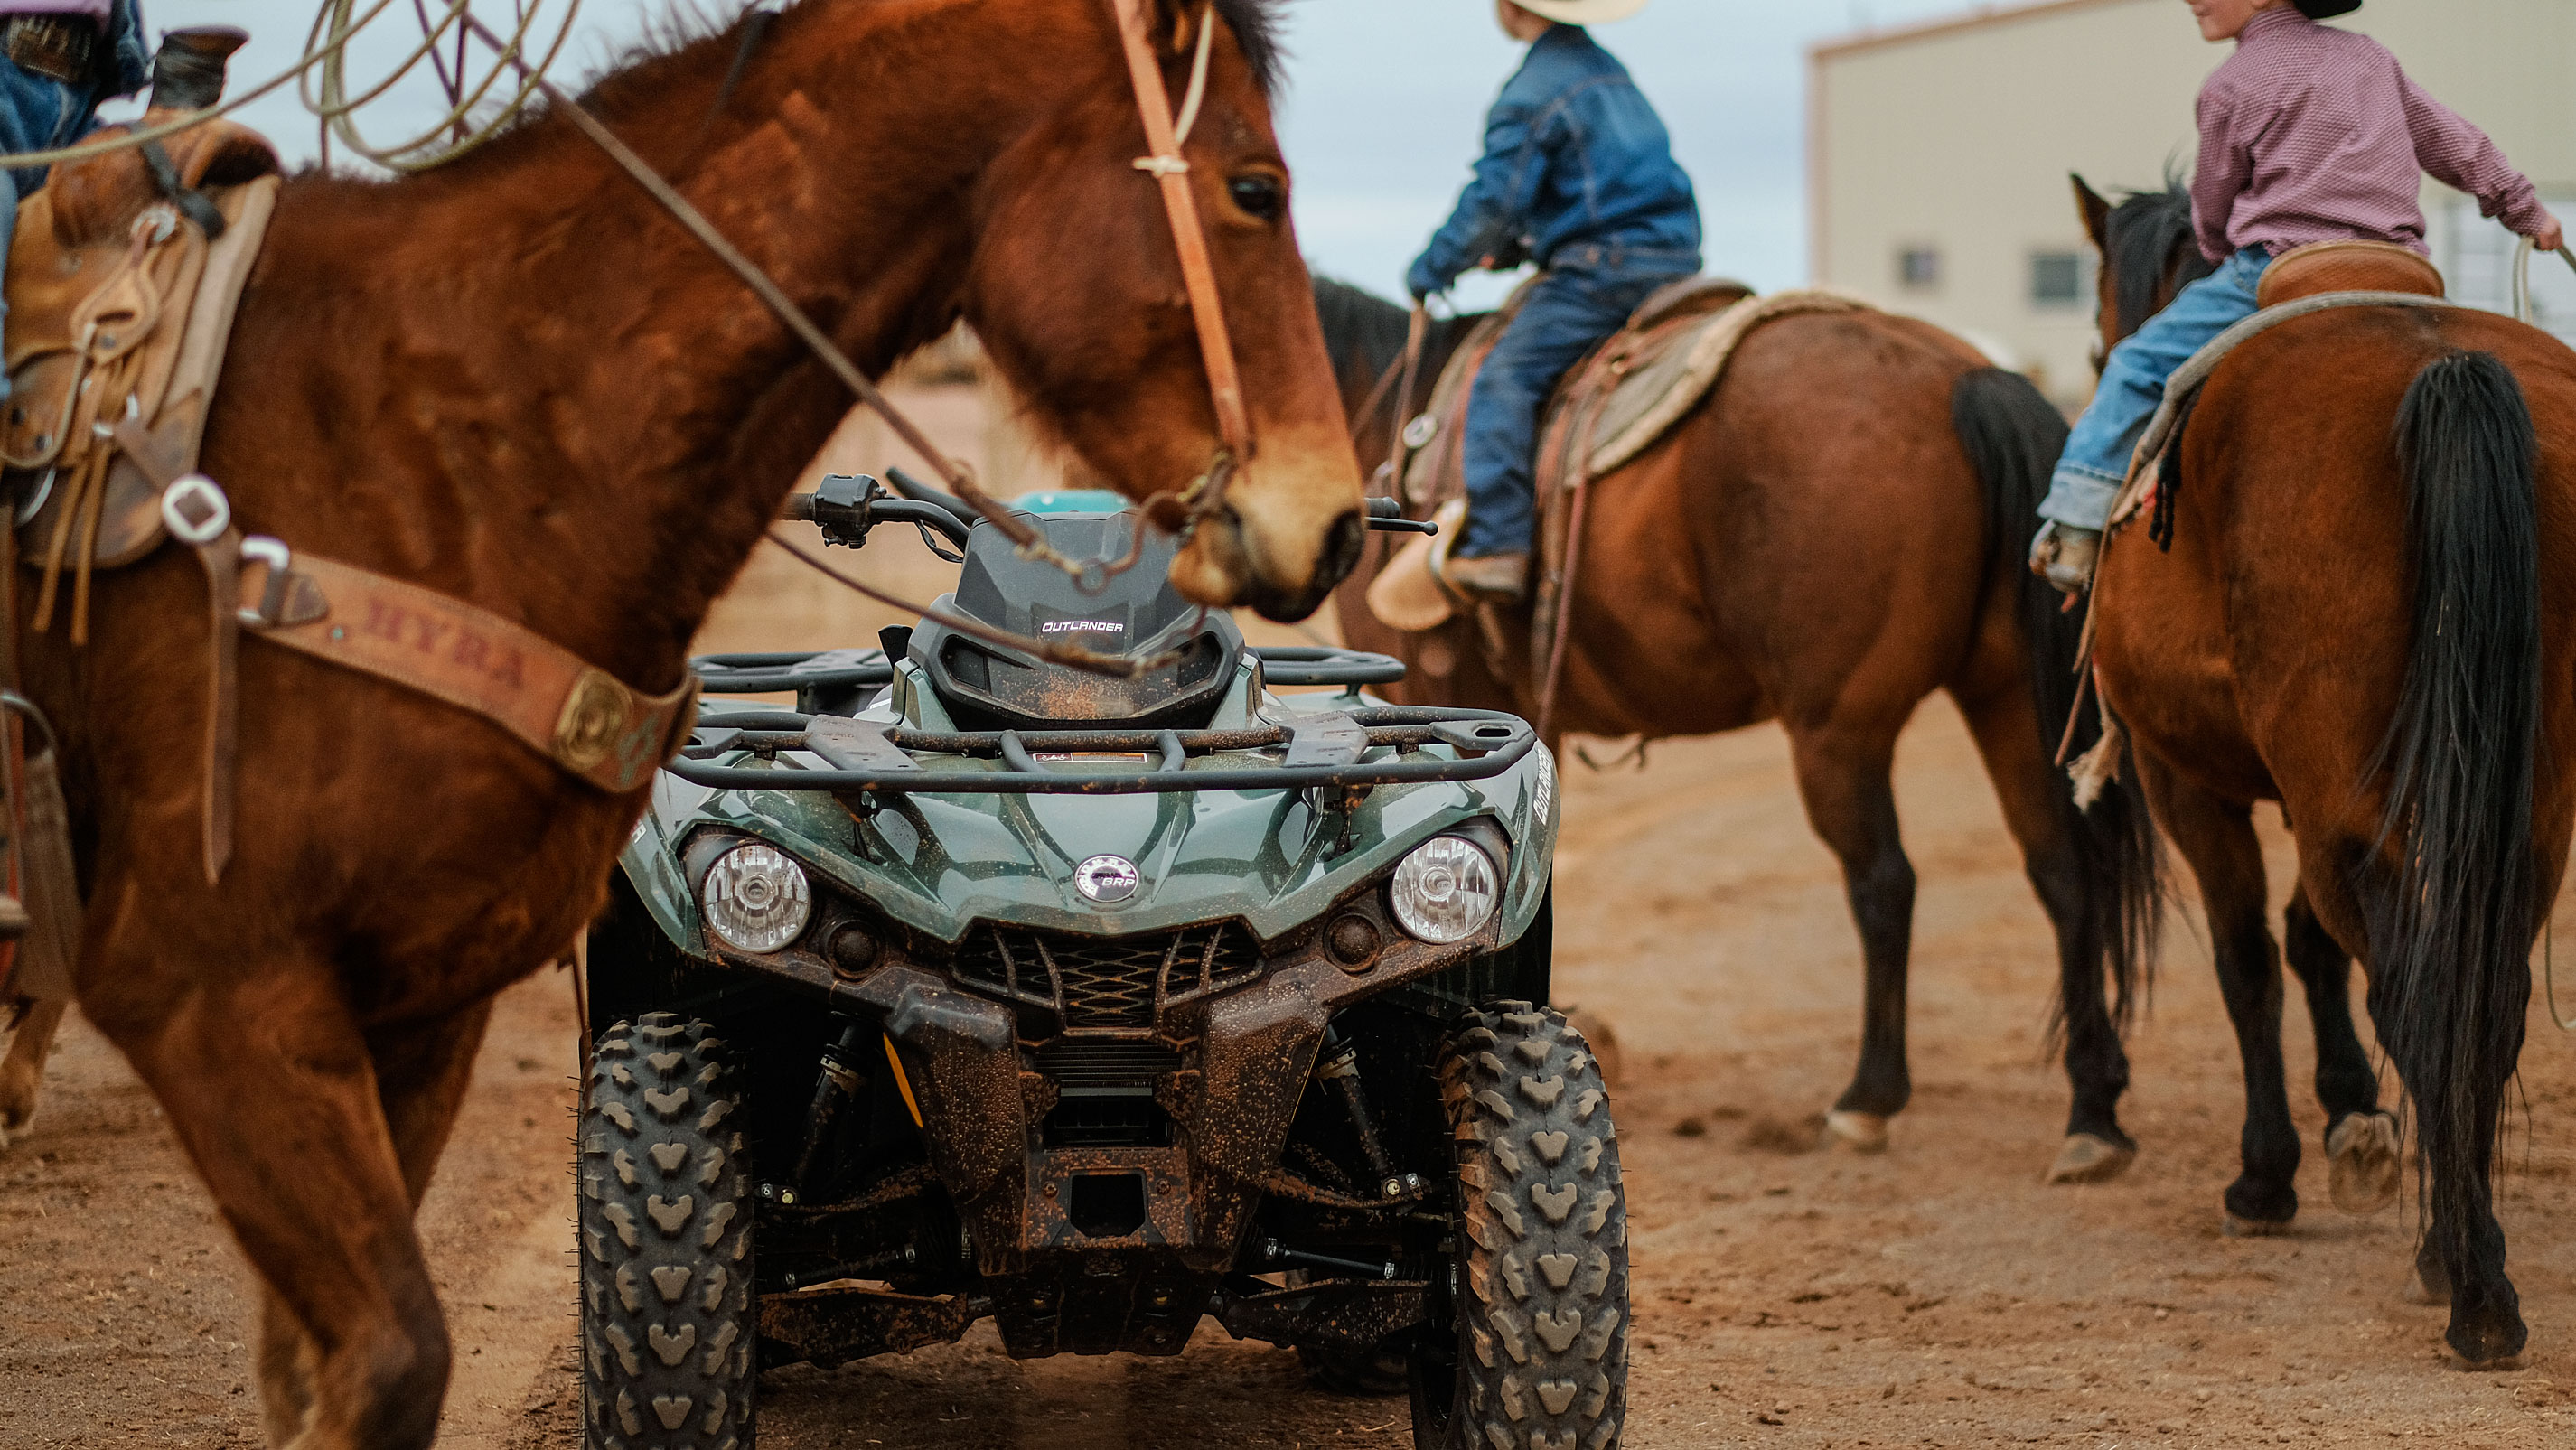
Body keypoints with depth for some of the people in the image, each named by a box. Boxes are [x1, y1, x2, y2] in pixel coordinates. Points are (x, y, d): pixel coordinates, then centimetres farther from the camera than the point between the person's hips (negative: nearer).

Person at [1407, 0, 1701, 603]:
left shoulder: (1534, 90, -9)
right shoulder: (1610, 73, 20)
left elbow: (1491, 204, -12)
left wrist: (1433, 268, 3)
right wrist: (1519, 245, 29)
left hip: (1601, 270, -10)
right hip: (1674, 257, 10)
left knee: (1504, 378, -16)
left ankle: (1495, 548, -28)